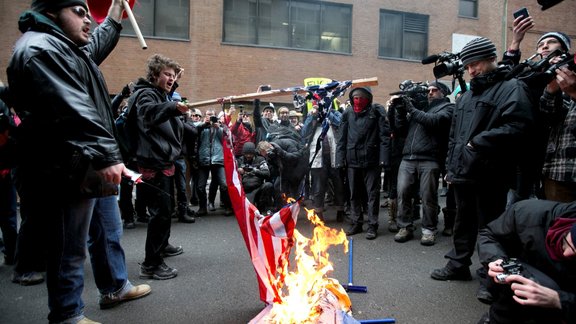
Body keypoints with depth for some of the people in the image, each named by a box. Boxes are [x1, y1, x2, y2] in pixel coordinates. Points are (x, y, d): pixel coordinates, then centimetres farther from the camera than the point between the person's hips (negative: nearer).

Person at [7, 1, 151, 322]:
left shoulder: (66, 47, 20)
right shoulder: (40, 48, -15)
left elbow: (100, 42, 41)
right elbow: (72, 109, -27)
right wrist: (105, 155, -34)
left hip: (90, 166, 11)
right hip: (69, 172, -11)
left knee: (109, 232, 21)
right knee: (70, 250, 1)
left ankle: (115, 287, 38)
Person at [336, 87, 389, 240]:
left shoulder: (377, 111, -1)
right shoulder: (347, 114, 8)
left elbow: (384, 135, -8)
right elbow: (342, 138, 7)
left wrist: (383, 157, -16)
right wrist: (340, 159, 2)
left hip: (371, 160, -4)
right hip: (352, 160, 4)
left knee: (373, 194, 3)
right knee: (354, 194, 12)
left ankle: (372, 226, 11)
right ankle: (356, 223, 25)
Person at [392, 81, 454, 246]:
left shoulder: (447, 107, 11)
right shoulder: (421, 107, 26)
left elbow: (434, 121, -9)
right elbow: (401, 127, 20)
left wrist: (411, 109, -5)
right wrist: (400, 109, 6)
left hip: (429, 159, -4)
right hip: (408, 158, 5)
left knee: (428, 197, -2)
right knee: (403, 193, 0)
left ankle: (429, 230, 12)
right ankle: (405, 227, 12)